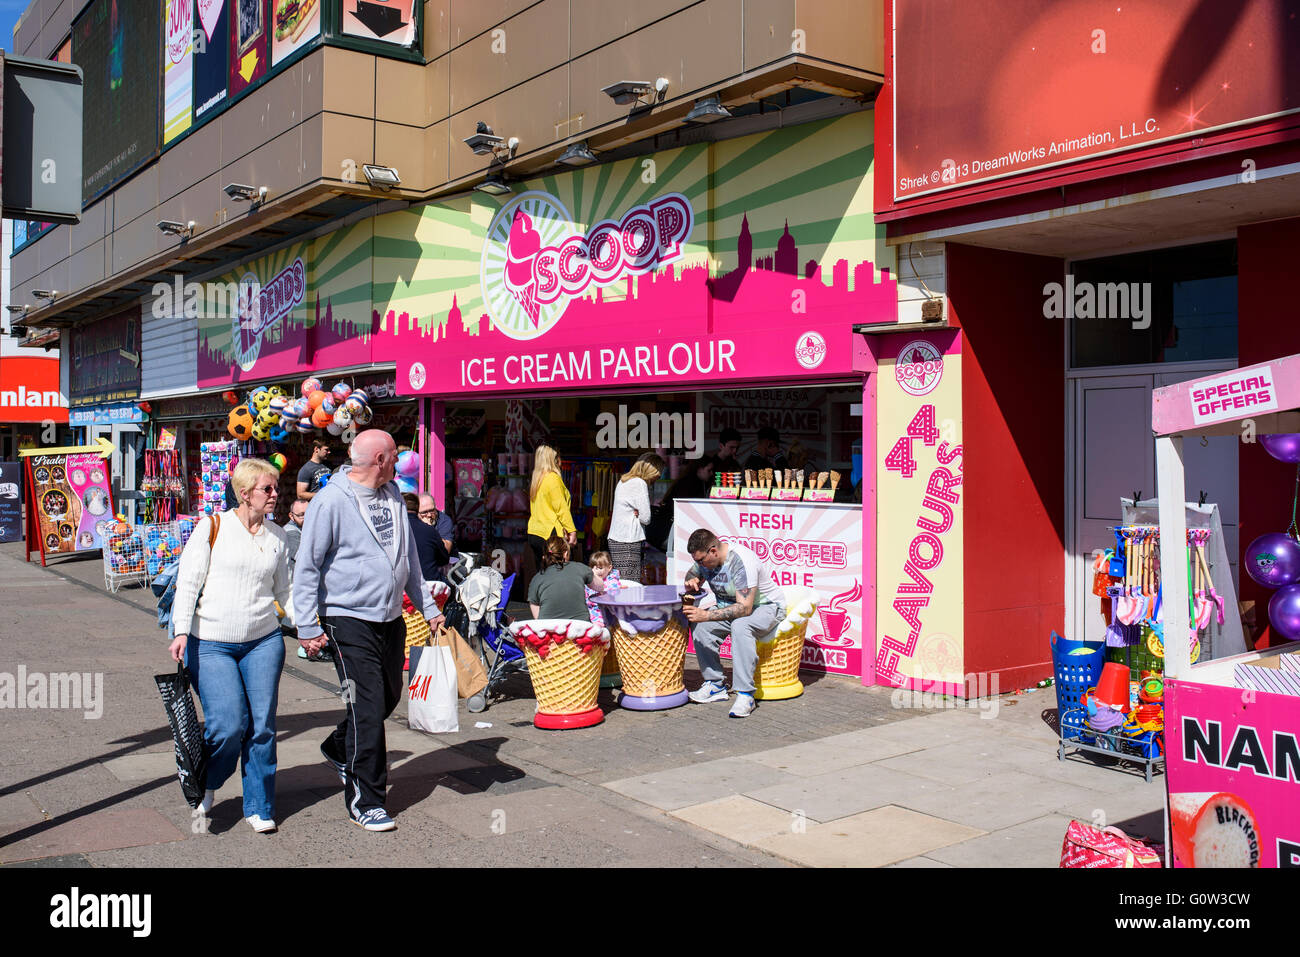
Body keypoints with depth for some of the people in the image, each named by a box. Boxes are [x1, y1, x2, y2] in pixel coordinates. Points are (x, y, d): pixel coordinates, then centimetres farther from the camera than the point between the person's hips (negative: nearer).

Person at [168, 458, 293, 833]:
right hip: (210, 644, -3)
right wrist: (181, 632, -13)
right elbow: (188, 581, -5)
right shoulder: (212, 527, -3)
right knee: (228, 725, -10)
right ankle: (205, 784, 22)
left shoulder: (277, 536, 9)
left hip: (263, 640, 4)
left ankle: (259, 807, 16)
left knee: (262, 725, 0)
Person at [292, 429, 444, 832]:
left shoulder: (392, 496, 10)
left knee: (389, 696, 17)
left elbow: (409, 557, 19)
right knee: (368, 708, -7)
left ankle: (339, 750, 43)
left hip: (392, 618, 8)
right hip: (350, 620, -7)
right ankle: (365, 801, 6)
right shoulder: (331, 502, -12)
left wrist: (428, 607, 19)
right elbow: (307, 566, -9)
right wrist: (307, 626, -12)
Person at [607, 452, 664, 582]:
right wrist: (638, 514, 7)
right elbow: (646, 518, -12)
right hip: (628, 542, -9)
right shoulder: (639, 483, -11)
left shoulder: (623, 480, 17)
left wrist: (635, 513, 0)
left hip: (615, 539, 9)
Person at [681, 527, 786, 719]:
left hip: (766, 607, -7)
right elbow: (692, 574, 14)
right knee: (699, 625, -18)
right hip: (731, 606, 8)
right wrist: (692, 583, -13)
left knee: (740, 625, -39)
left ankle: (745, 694, -34)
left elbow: (745, 608, -35)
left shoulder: (742, 561, -31)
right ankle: (716, 685, -7)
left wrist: (706, 615, -39)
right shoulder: (704, 558, -7)